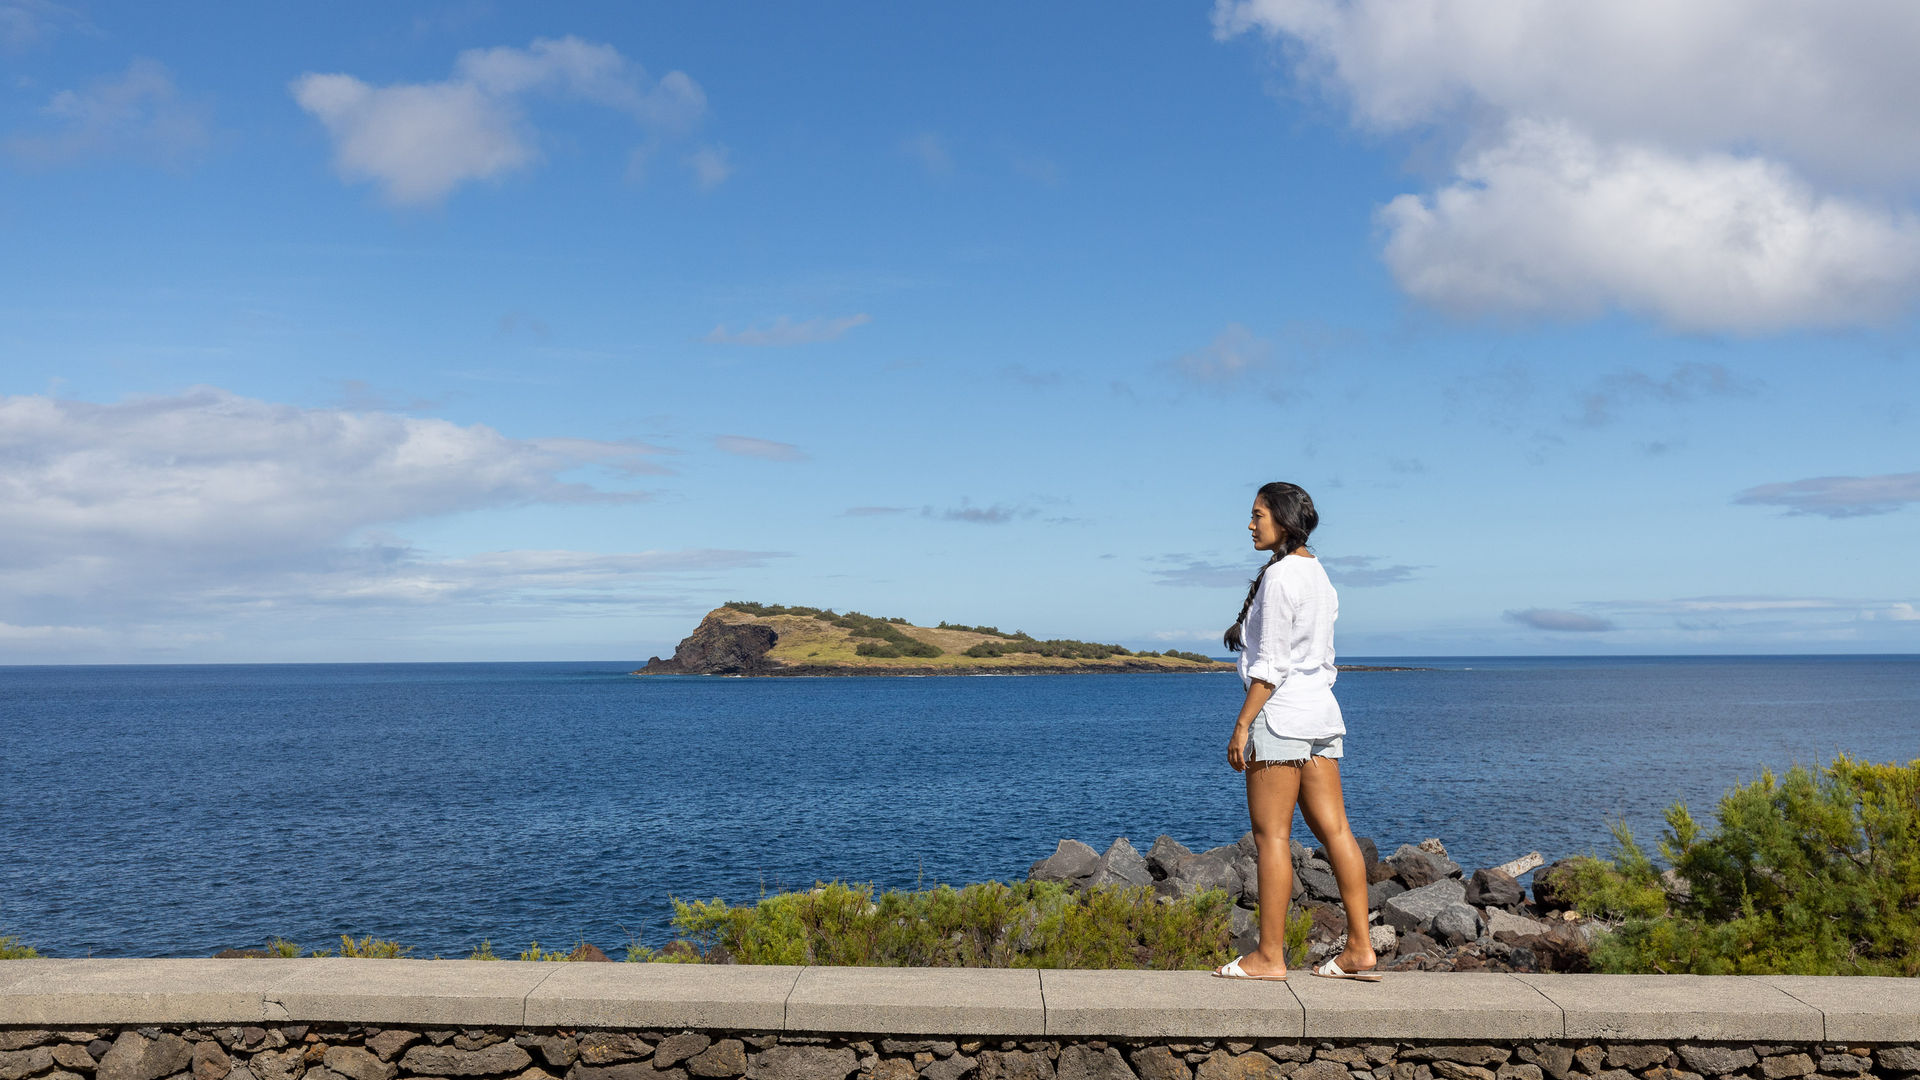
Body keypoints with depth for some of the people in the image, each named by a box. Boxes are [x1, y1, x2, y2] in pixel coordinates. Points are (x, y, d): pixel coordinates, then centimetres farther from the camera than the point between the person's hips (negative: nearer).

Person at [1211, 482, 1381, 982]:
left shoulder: (1279, 575, -12)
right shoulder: (1317, 573, 16)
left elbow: (1271, 664, -17)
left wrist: (1242, 725, -15)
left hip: (1280, 712, -9)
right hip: (1320, 710, 9)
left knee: (1271, 833, -4)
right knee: (1334, 829, 7)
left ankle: (1270, 955, 1)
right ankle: (1360, 950, 9)